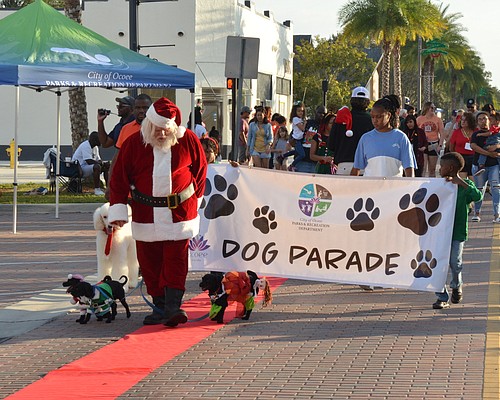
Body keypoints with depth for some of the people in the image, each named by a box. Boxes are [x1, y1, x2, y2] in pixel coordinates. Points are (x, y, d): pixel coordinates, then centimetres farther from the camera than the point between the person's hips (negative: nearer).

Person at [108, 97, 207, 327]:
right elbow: (119, 178, 1)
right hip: (146, 215, 2)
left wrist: (195, 198, 16)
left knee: (176, 261, -8)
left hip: (179, 211, -1)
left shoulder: (188, 141, -3)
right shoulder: (133, 144, -3)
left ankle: (173, 306, -11)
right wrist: (118, 209, -5)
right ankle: (160, 306, 13)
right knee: (149, 262, 4)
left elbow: (200, 170, 11)